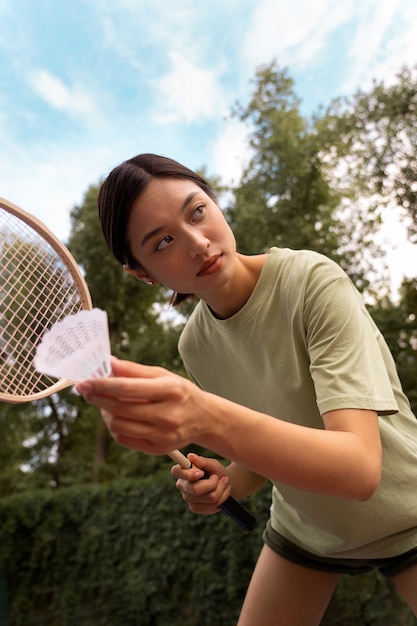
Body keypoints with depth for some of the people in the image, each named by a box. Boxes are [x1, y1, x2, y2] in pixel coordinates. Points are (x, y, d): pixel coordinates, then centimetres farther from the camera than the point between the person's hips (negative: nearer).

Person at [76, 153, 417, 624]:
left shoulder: (313, 282, -28)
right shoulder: (195, 344, -12)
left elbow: (360, 469, -37)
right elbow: (263, 452, 2)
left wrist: (209, 419, -51)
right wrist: (224, 484, -19)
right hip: (303, 528, 4)